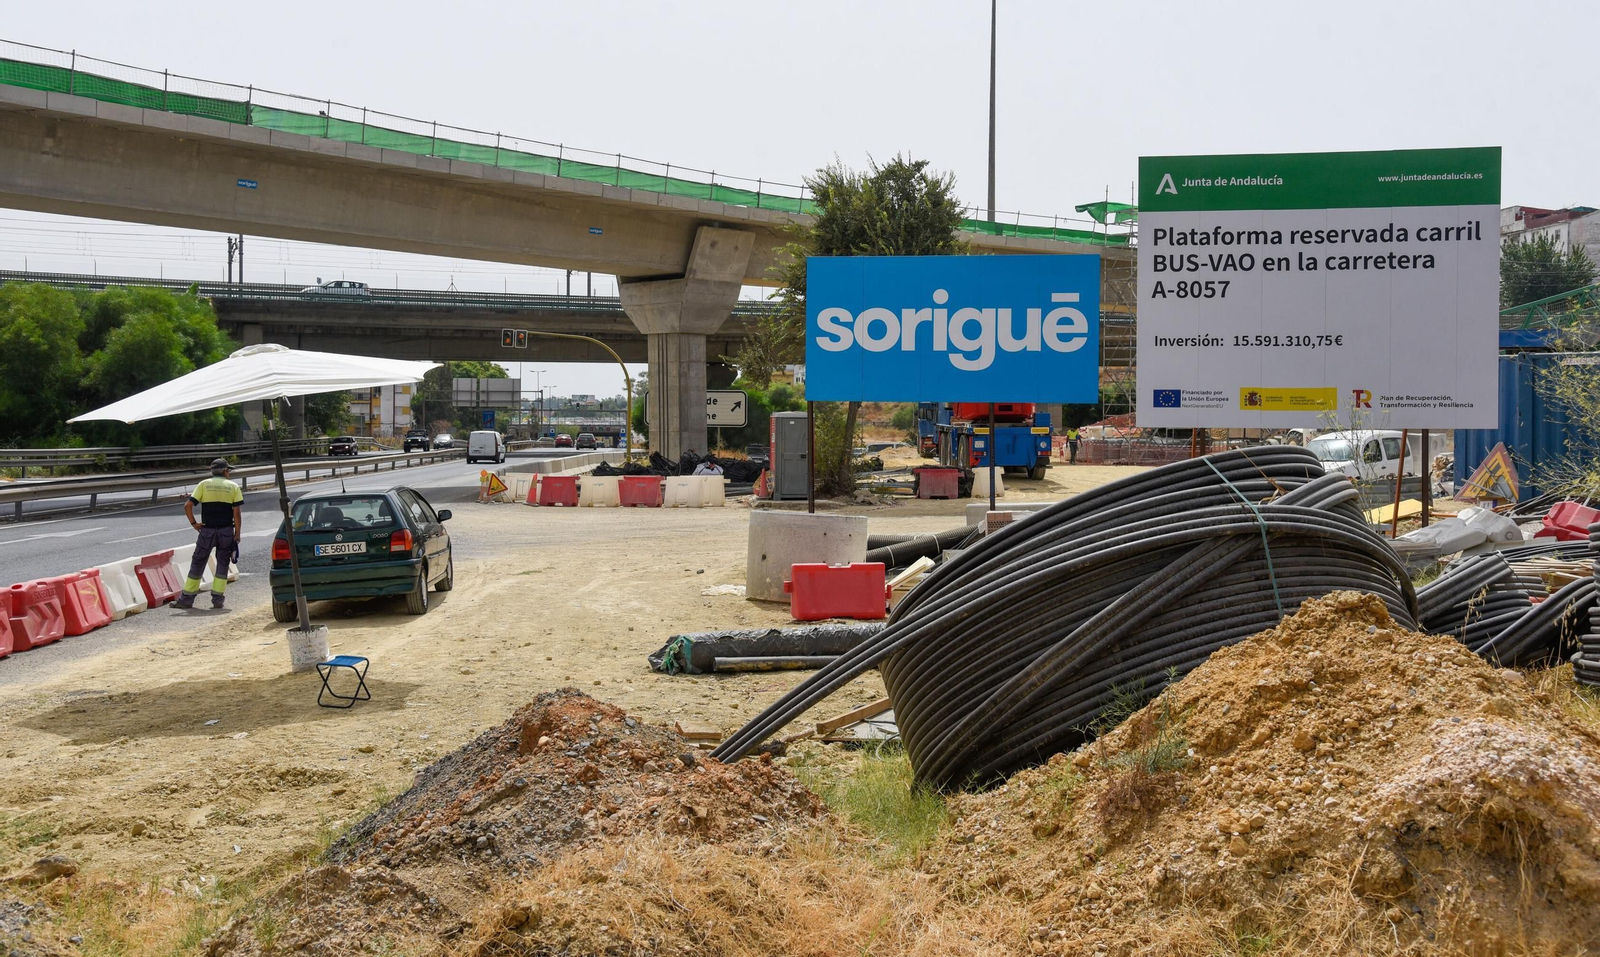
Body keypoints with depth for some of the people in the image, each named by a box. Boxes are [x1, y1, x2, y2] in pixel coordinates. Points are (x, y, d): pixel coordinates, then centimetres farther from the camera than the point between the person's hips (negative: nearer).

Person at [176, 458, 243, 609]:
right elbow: (237, 513, -5)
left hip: (207, 531, 1)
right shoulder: (233, 487, 1)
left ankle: (187, 598, 7)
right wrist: (237, 534, 0)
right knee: (222, 564, 8)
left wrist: (193, 523, 5)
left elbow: (187, 506, -5)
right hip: (226, 531, 0)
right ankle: (217, 599, 4)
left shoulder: (204, 484, 3)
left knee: (197, 563, 7)